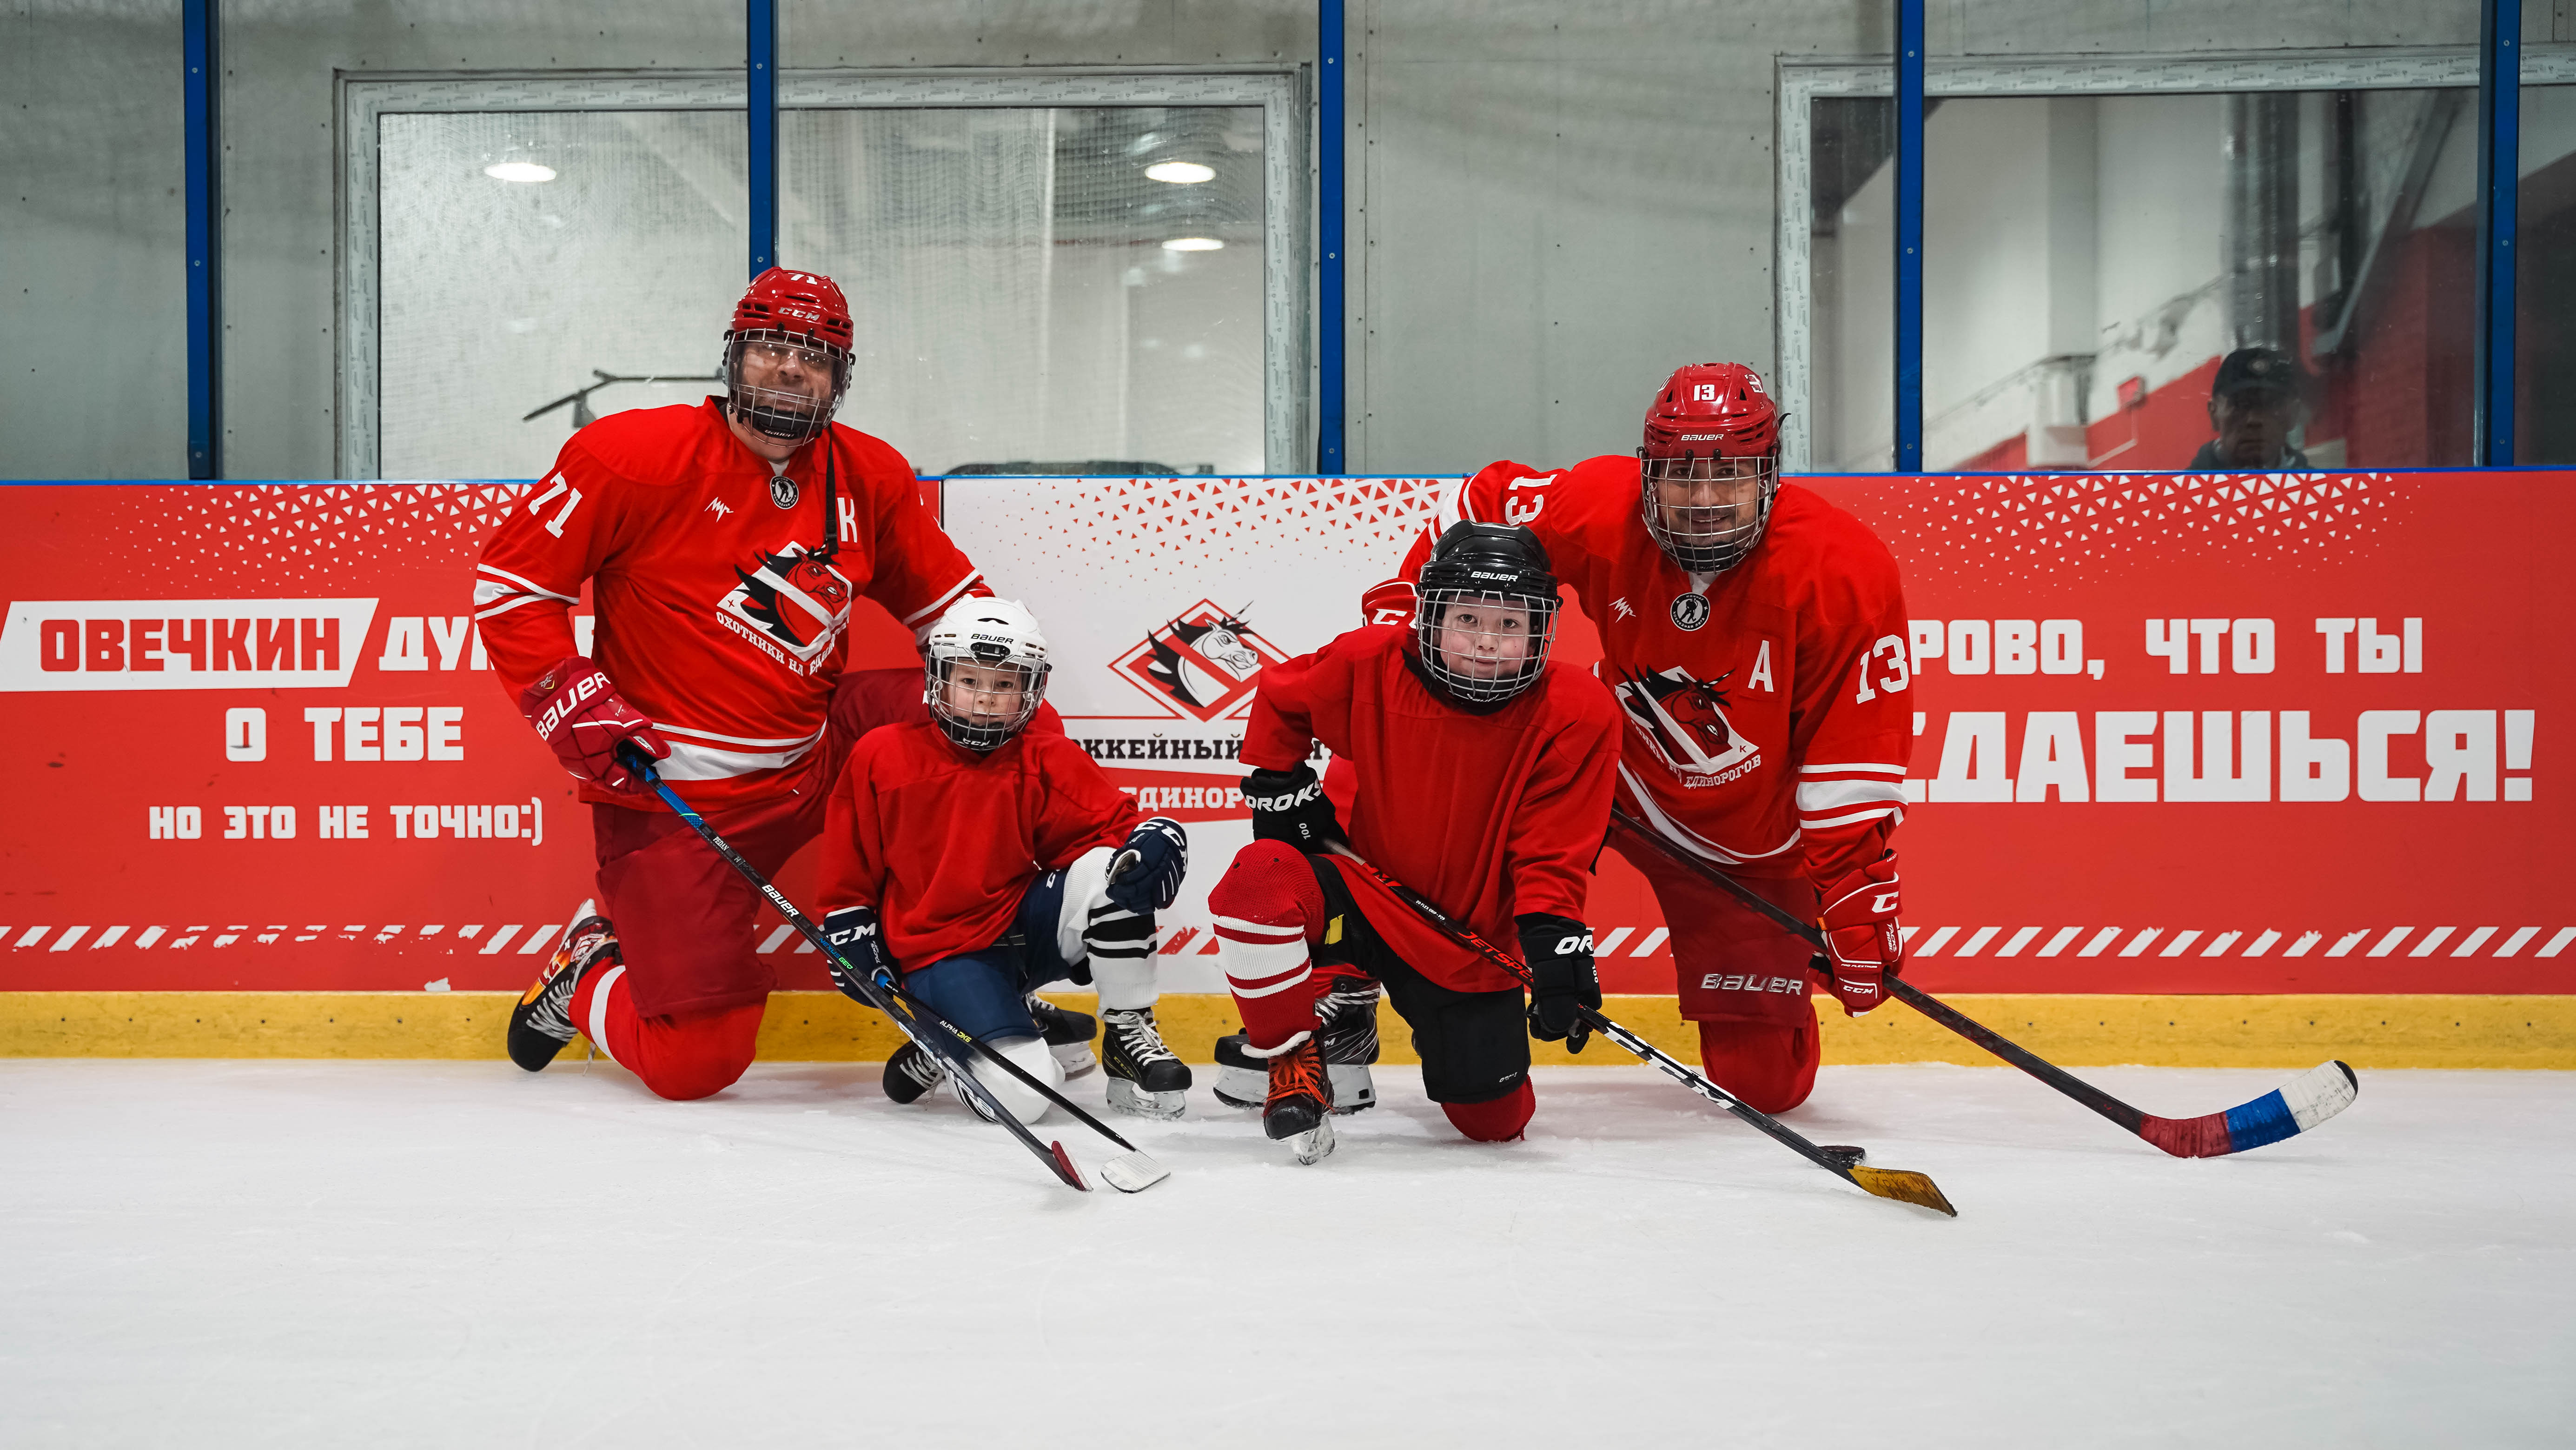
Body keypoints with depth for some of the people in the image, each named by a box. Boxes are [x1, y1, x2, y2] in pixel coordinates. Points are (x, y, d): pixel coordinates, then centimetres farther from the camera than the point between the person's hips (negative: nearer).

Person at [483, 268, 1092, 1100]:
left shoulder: (871, 477, 3)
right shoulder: (640, 454, -12)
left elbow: (944, 595, 14)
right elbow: (510, 579, -7)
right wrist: (573, 703, -16)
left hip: (820, 748, 5)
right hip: (671, 789, -5)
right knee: (696, 1062, -10)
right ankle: (587, 969, 25)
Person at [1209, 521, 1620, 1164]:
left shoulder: (1575, 714, -15)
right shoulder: (1373, 664, -13)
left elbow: (1554, 853, -13)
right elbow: (1279, 698, 8)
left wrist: (1554, 941, -26)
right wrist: (1280, 785, -1)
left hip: (1473, 942, 1)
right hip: (1367, 894, -1)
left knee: (1495, 1119, 3)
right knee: (1259, 877, -33)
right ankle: (1295, 1062, -10)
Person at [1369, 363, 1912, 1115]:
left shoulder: (1846, 571, -25)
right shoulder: (1601, 507, -22)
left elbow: (1857, 752, -21)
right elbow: (1486, 503, -1)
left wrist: (1859, 898, -24)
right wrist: (1405, 600, -7)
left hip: (1750, 839, -1)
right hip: (1612, 763, 1)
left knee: (1766, 1081, 2)